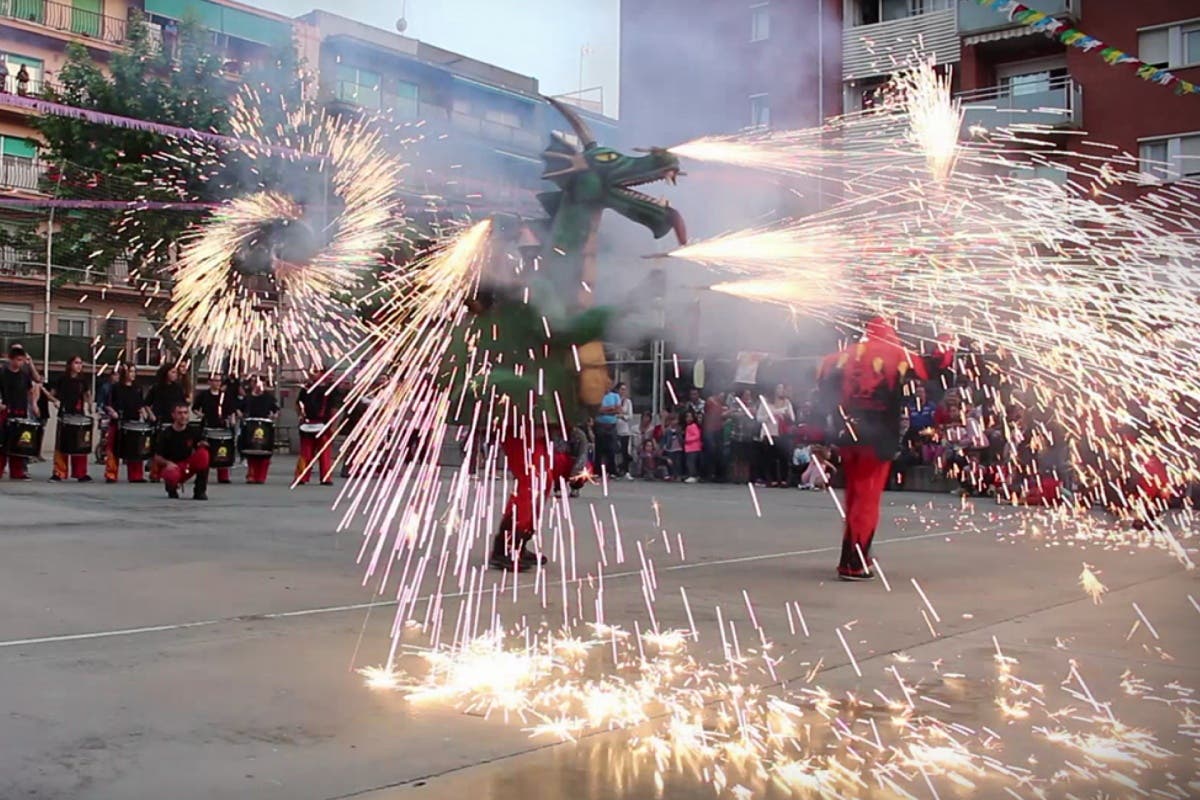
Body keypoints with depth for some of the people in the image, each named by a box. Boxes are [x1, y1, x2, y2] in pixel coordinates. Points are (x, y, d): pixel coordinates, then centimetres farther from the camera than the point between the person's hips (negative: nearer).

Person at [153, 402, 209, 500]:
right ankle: (172, 488, 2)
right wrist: (167, 463, -28)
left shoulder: (192, 431, -4)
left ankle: (200, 491, -18)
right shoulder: (165, 433, -9)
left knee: (203, 453, -26)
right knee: (173, 475, -40)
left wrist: (203, 444, -23)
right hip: (170, 466, -3)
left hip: (187, 466, 3)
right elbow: (157, 458, -7)